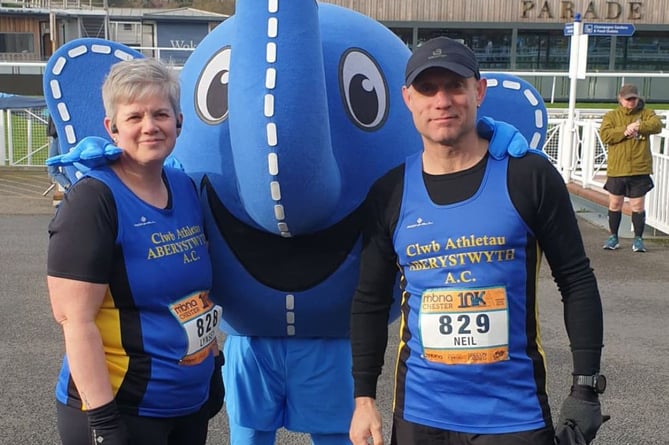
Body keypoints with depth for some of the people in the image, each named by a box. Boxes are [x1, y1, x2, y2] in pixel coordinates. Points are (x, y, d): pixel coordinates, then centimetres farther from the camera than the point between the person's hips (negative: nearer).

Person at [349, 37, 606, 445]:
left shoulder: (529, 176, -8)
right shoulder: (389, 194, -2)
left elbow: (577, 282, -3)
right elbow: (371, 302, 5)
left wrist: (586, 385, -4)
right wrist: (364, 397, 4)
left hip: (516, 412, -2)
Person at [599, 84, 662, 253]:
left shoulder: (646, 113, 7)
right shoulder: (611, 116, 5)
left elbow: (657, 125, -12)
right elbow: (605, 135, -10)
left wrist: (638, 127, -23)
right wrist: (625, 130, -19)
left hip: (640, 169, 0)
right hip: (616, 169, 1)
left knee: (638, 206, 4)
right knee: (615, 205, 10)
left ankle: (638, 238, 16)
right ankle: (613, 237, 23)